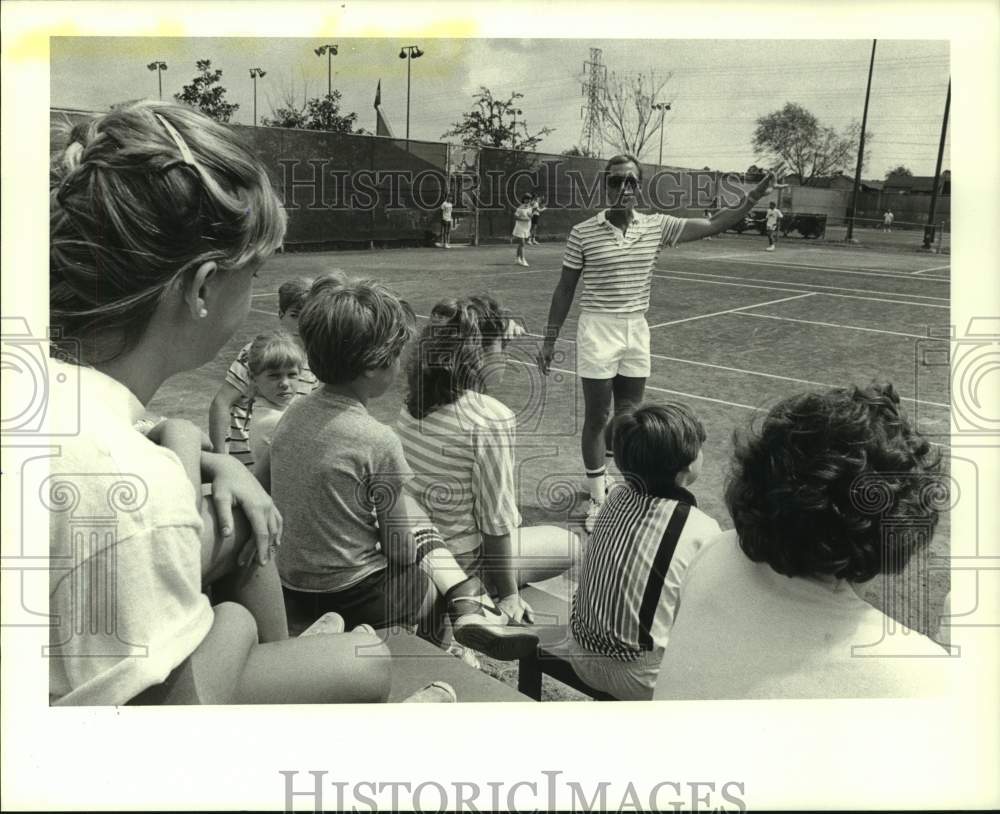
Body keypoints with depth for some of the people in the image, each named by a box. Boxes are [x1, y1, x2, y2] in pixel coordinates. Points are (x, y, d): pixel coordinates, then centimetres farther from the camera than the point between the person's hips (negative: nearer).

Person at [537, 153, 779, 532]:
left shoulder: (657, 226, 0)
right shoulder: (583, 233, -7)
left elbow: (713, 224, 2)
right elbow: (565, 289, -1)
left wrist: (753, 197, -8)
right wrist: (550, 339, -1)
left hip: (637, 333, 4)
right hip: (597, 332, -4)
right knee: (596, 418, 2)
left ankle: (599, 475, 36)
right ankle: (597, 496, 16)